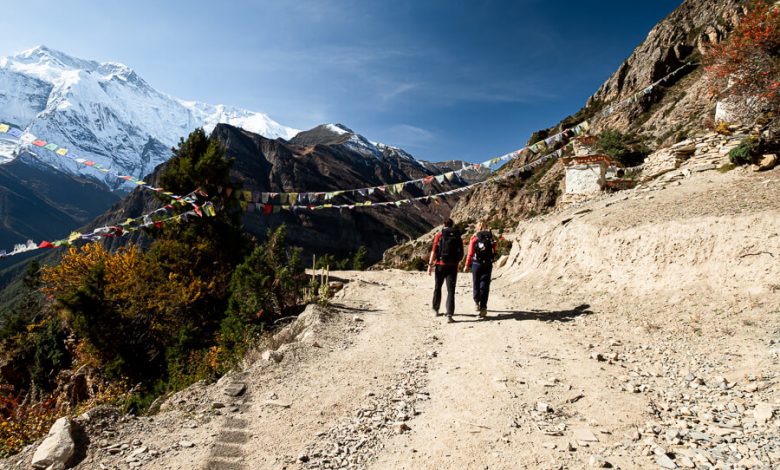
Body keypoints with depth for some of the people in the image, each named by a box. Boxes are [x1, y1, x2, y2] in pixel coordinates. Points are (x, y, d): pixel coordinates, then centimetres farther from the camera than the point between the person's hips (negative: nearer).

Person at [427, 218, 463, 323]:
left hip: (440, 265, -1)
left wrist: (430, 264, -4)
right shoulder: (458, 236, 5)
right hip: (453, 266, 1)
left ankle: (436, 309, 32)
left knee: (437, 288, 18)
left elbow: (434, 251, -8)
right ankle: (449, 315, -11)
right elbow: (461, 253, 8)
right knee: (451, 290, -1)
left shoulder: (439, 235, -3)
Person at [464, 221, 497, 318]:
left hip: (476, 264, -1)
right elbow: (494, 251, 6)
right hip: (488, 265, 1)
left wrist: (467, 265, 4)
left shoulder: (474, 238, -3)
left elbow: (470, 253, -5)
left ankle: (476, 302, 32)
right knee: (485, 286, 2)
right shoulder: (491, 237, 3)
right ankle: (483, 307, -5)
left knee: (476, 284, 16)